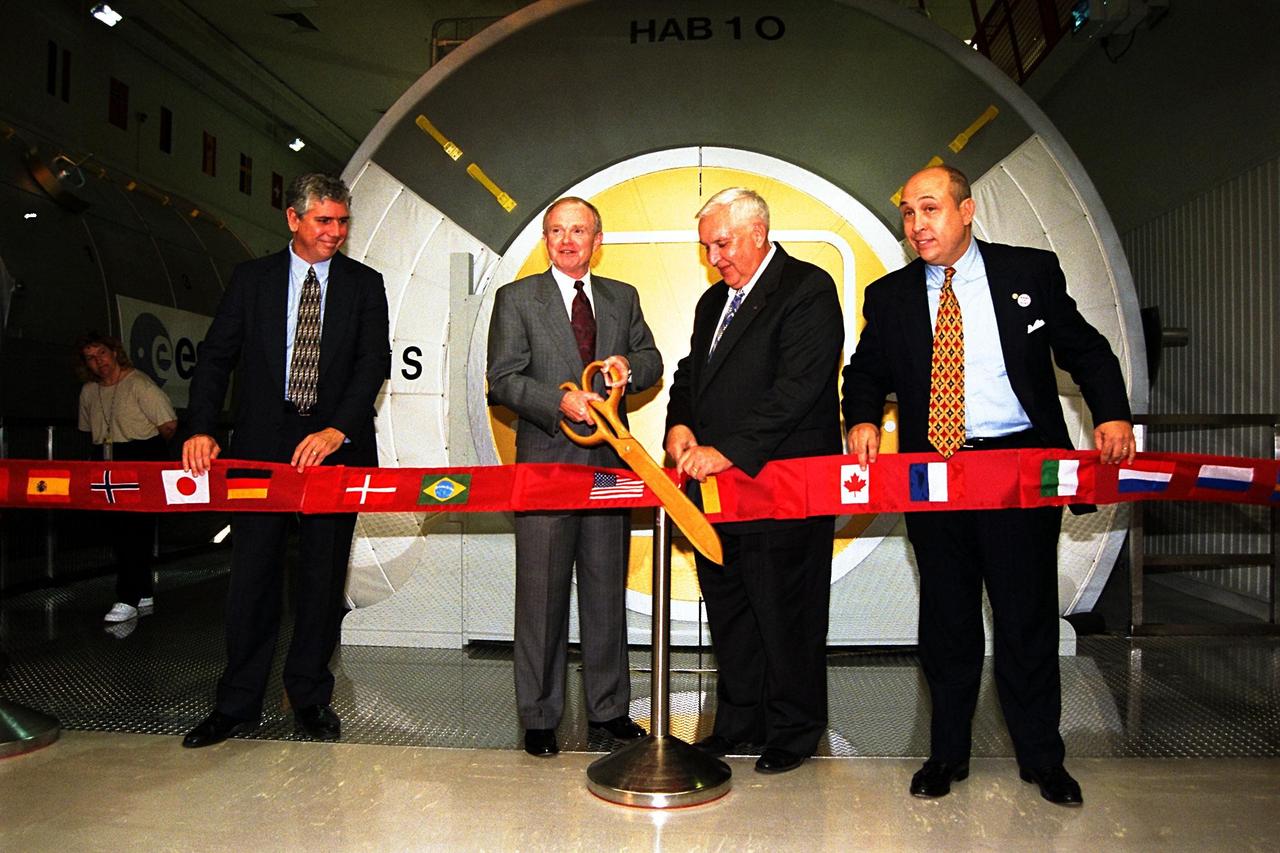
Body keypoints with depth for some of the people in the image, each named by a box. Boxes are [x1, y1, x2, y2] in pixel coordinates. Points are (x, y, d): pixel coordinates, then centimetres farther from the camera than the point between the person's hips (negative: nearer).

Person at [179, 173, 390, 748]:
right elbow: (216, 357, 3)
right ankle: (238, 705, 18)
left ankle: (310, 696, 22)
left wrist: (337, 430, -19)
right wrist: (202, 429, -12)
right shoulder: (251, 279, 8)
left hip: (335, 448, 0)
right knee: (252, 575, 4)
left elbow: (374, 362, -5)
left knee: (323, 577, 7)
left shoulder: (364, 284, 6)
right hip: (261, 446, 1)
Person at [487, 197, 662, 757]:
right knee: (542, 595, 2)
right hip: (546, 461, -3)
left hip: (609, 460, 3)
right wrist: (560, 402, -19)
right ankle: (539, 717, 17)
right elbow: (503, 379, -4)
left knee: (607, 591, 11)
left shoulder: (623, 298, 14)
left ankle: (608, 708, 25)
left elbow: (652, 362, 15)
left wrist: (629, 365, -9)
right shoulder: (516, 299, 4)